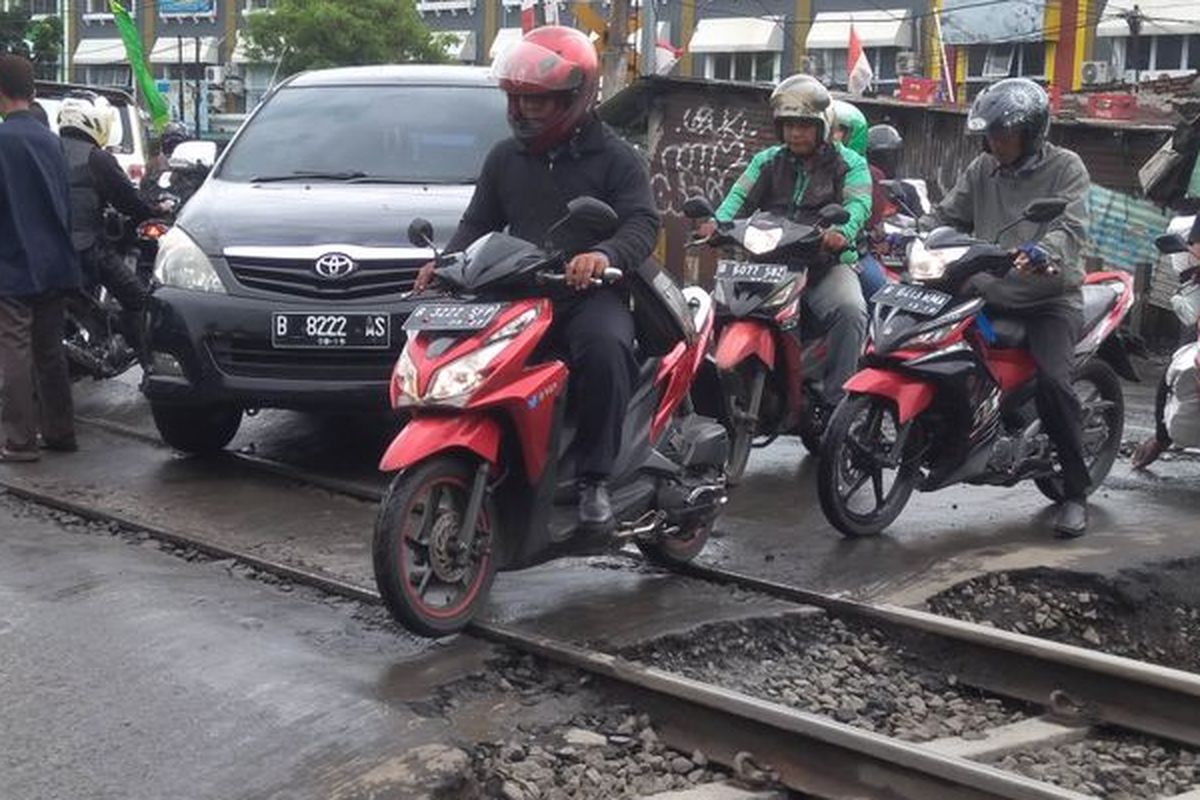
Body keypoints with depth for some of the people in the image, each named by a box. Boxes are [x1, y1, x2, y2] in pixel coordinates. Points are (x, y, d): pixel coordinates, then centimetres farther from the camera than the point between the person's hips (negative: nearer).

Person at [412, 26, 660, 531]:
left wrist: (605, 254, -30)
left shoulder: (614, 158, 4)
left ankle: (594, 479, -27)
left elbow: (643, 222, -8)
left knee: (604, 347, -37)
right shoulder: (505, 158, 19)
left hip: (590, 292, -4)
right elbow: (478, 221, 20)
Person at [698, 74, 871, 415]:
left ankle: (835, 402, -27)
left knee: (850, 310, -32)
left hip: (827, 263, -3)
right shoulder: (768, 161, 21)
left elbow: (857, 204, -7)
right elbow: (741, 196, 5)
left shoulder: (849, 163, 11)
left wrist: (841, 232, -31)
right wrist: (718, 222, -18)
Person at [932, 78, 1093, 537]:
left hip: (1049, 297, -5)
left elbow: (1070, 229, -18)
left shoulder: (1065, 168, -3)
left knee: (1053, 381, -25)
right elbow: (949, 216, 7)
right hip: (988, 292, 5)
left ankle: (1076, 491, -11)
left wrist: (1041, 251, -41)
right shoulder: (982, 169, 11)